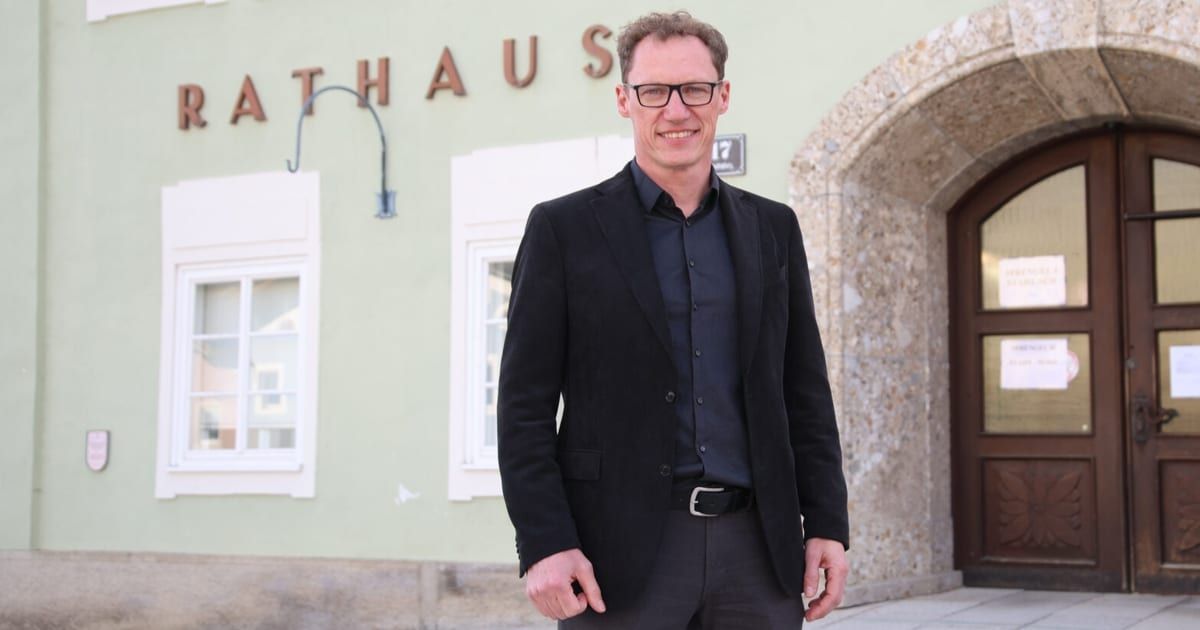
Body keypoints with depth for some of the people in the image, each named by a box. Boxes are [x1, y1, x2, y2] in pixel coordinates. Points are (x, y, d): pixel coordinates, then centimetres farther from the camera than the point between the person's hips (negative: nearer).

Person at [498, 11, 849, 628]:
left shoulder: (772, 228, 12)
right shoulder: (562, 228, 1)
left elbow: (805, 393, 13)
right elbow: (525, 406, -2)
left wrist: (827, 525, 6)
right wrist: (544, 544, -11)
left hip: (757, 549, 3)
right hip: (622, 551, -3)